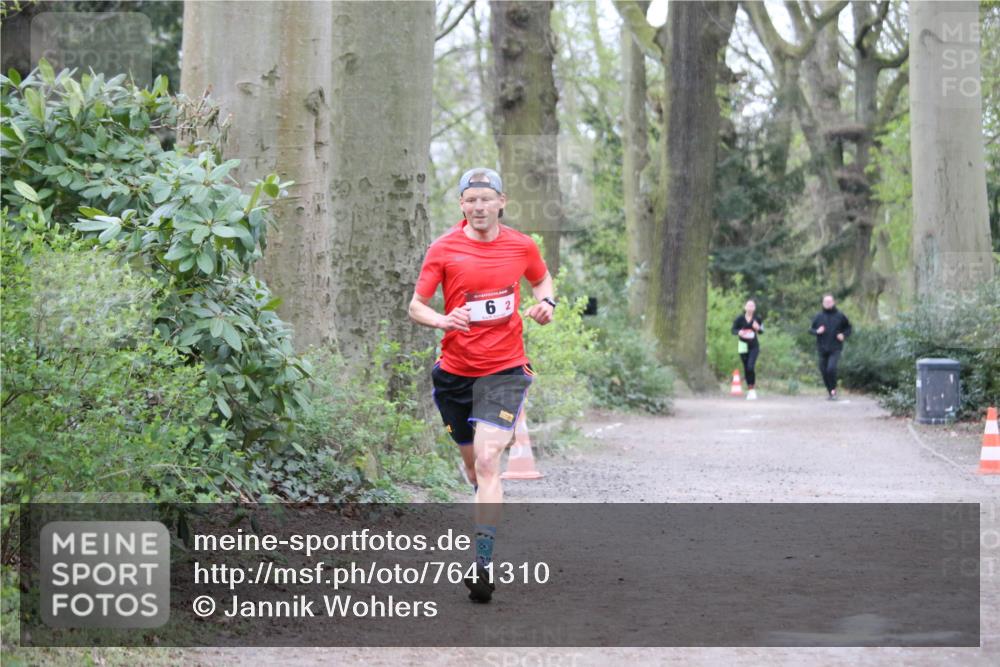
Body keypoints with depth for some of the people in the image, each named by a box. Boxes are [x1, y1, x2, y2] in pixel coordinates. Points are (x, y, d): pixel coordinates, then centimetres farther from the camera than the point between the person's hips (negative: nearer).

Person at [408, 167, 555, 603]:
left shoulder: (522, 246, 0)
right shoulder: (443, 249, -3)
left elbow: (542, 280, 21)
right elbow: (416, 307, -1)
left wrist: (546, 302, -1)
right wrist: (443, 320, -23)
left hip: (504, 370, -2)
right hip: (455, 370, 2)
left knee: (487, 461, -17)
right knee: (472, 462, 15)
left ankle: (483, 564, -19)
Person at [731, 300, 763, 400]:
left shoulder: (757, 318, -4)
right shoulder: (740, 319, -5)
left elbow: (761, 331, 7)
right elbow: (733, 330, 0)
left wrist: (758, 328, -17)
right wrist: (739, 332, -22)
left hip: (754, 346, -1)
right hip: (743, 346, 1)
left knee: (751, 366, -18)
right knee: (746, 368, 7)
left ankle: (752, 389, -7)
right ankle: (749, 389, 21)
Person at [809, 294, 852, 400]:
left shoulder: (840, 316, 1)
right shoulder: (818, 316, 5)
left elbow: (848, 328, 13)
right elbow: (811, 329, 10)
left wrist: (844, 335, -5)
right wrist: (817, 331, -11)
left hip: (835, 349, -3)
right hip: (822, 349, 3)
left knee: (831, 368, -21)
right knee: (824, 371, 4)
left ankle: (833, 390, -5)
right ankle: (830, 392, 19)